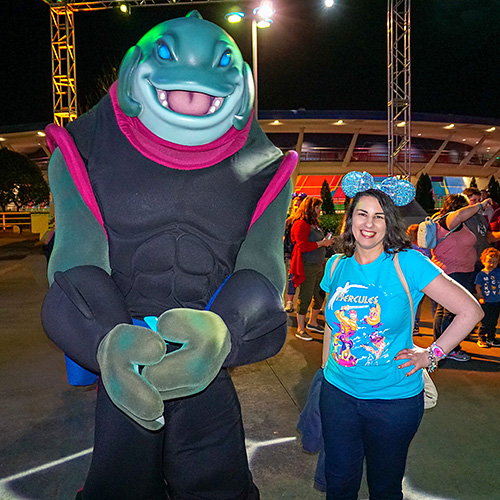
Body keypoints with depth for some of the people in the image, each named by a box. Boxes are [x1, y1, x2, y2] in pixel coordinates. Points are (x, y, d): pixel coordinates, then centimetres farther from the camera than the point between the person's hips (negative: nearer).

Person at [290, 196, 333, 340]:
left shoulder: (314, 224, 16)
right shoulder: (301, 224, -13)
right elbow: (303, 246, -21)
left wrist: (326, 242, 9)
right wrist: (322, 243, -14)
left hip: (319, 266, 10)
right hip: (307, 267, -9)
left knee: (320, 295, 16)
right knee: (305, 297, -4)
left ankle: (313, 322, 34)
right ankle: (300, 329, 8)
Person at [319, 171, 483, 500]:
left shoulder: (408, 263, -14)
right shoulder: (337, 266, 0)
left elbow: (471, 311, -10)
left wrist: (431, 354, -9)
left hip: (395, 399, -3)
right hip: (338, 392, 3)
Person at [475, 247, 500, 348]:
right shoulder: (481, 274, -6)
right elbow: (478, 287, -3)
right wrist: (481, 297, -13)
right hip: (486, 303, -4)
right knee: (485, 322, 1)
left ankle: (491, 338, 27)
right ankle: (481, 339, 13)